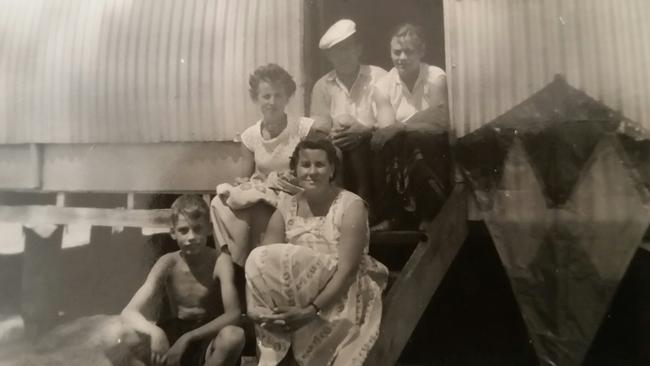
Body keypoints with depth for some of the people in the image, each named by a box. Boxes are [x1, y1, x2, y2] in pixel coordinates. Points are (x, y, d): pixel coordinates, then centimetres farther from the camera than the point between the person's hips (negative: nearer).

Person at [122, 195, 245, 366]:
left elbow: (233, 314, -26)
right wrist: (155, 332, -41)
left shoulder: (220, 260, -19)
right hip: (176, 335, 3)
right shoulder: (168, 263, -12)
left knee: (234, 335, -36)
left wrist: (188, 338, -33)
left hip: (209, 338, -2)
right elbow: (129, 312, -19)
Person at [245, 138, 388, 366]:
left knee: (285, 259, -27)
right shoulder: (286, 208, 1)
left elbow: (347, 269, -20)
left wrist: (311, 310, -30)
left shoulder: (351, 206, -12)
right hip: (301, 296, 5)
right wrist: (255, 305, -25)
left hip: (344, 294, -4)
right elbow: (263, 264, -8)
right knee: (258, 261, -21)